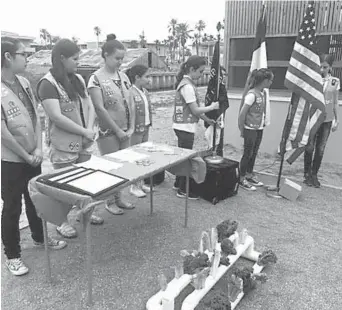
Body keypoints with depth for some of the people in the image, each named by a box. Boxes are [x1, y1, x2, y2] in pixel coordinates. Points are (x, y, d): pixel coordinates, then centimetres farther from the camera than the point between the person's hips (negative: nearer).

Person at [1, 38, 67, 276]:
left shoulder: (24, 82, 2)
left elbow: (35, 117, 4)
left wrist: (38, 149, -4)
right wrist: (26, 156, -12)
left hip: (33, 157, 6)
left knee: (35, 200, 20)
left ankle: (40, 237, 41)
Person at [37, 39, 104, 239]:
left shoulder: (78, 79, 9)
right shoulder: (48, 84, -14)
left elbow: (89, 106, 9)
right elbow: (56, 117, -21)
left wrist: (90, 129, -7)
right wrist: (84, 131, -16)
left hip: (84, 142, 7)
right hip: (63, 145, -6)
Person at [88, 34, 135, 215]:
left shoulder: (123, 76, 8)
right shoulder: (96, 78, -11)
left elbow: (130, 103, 10)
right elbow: (100, 108, -15)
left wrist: (131, 127, 1)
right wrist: (117, 130, -14)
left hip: (125, 131, 6)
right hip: (107, 132, -6)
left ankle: (118, 198, 27)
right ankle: (110, 202, 20)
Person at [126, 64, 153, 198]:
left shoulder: (144, 91, 9)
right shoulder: (131, 92, -17)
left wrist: (149, 124, 13)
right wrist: (131, 129, -19)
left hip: (146, 128, 8)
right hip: (136, 130, -8)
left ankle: (141, 183, 29)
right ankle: (134, 186, 17)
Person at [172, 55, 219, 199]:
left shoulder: (186, 82, 11)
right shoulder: (187, 86, -20)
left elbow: (193, 108, 15)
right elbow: (195, 110, -19)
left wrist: (206, 119, 15)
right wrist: (212, 107, -5)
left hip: (183, 126, 10)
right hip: (186, 127, -10)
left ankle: (178, 184, 33)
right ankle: (183, 190, 13)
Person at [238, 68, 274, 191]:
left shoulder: (263, 93, 6)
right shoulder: (252, 94, -19)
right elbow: (242, 114, -17)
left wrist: (263, 123, 5)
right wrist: (242, 130, -11)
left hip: (259, 129, 8)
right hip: (250, 129, -8)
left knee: (254, 153, 16)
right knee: (248, 153, 2)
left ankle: (249, 175, 31)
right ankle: (242, 179, 15)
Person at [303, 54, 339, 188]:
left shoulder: (334, 81, 1)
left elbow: (335, 102, 8)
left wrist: (336, 120, 9)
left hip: (327, 120, 2)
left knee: (320, 149, 7)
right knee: (310, 147, 2)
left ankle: (314, 174, 20)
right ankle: (307, 174, 17)